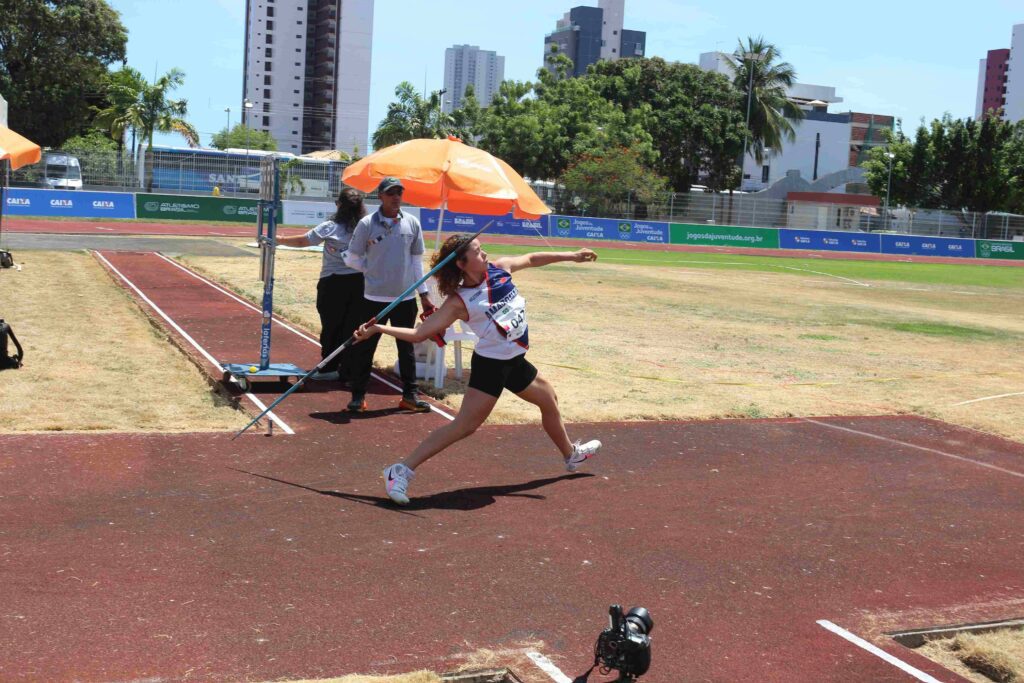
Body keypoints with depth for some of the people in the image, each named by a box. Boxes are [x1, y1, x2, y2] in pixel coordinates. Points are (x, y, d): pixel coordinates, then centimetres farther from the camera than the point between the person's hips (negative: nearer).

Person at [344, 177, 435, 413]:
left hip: (406, 297, 3)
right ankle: (358, 396, 13)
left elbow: (416, 261, 9)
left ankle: (410, 394, 21)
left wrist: (424, 293, 8)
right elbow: (352, 258, 2)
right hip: (375, 297, -3)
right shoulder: (367, 224, -6)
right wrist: (374, 270, -1)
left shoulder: (412, 223, 2)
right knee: (365, 346, 4)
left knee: (407, 347, 11)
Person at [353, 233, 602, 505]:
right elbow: (420, 333, -21)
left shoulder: (499, 268, -5)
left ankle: (571, 454, 54)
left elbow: (532, 259, 13)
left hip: (515, 361, 8)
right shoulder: (459, 302, -20)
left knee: (549, 401, 26)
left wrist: (571, 256, 17)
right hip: (490, 364, -8)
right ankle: (401, 471, -18)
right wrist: (379, 329, -31)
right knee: (464, 425, -17)